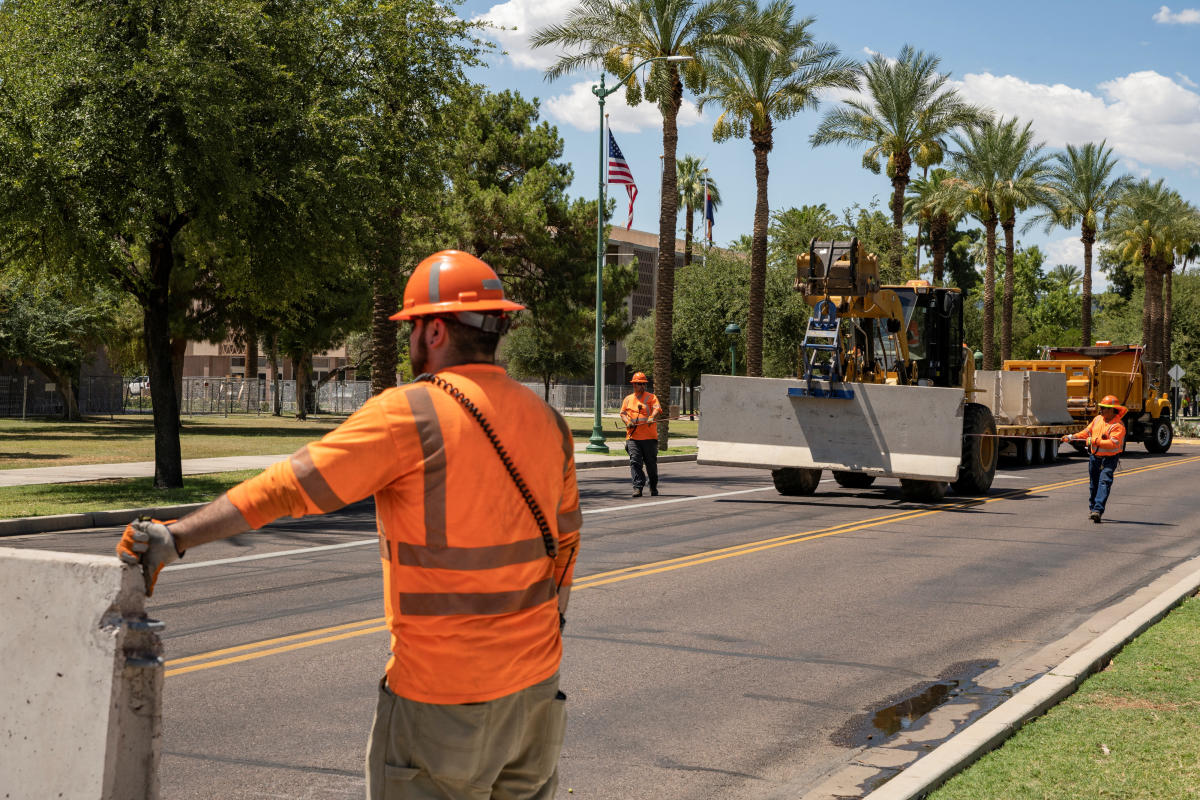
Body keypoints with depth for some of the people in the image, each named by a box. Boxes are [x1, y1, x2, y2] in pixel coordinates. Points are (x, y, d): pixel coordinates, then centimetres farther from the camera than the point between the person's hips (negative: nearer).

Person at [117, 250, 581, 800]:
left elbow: (287, 486, -17)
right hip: (535, 682, 6)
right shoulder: (547, 422, 5)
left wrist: (177, 537, -14)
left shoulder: (409, 414, -14)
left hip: (444, 697, -6)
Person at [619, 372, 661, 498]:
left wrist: (652, 417, -31)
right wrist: (627, 421, -9)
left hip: (649, 437, -2)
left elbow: (657, 409, -10)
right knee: (635, 462, -10)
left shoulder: (651, 397, 6)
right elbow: (623, 413, 13)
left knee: (651, 463, 5)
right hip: (633, 437, 2)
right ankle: (637, 487, -11)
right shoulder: (628, 399, 17)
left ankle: (653, 487, 22)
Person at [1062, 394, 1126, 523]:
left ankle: (1098, 510, -28)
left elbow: (1113, 443, -27)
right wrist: (1072, 437, 7)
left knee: (1104, 482, -19)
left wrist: (1095, 441, -33)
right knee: (1094, 483, 17)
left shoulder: (1118, 426, -16)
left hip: (1109, 459, -7)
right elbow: (1087, 431, 17)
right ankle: (1092, 507, 34)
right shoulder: (1098, 419, 7)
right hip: (1094, 457, 7)